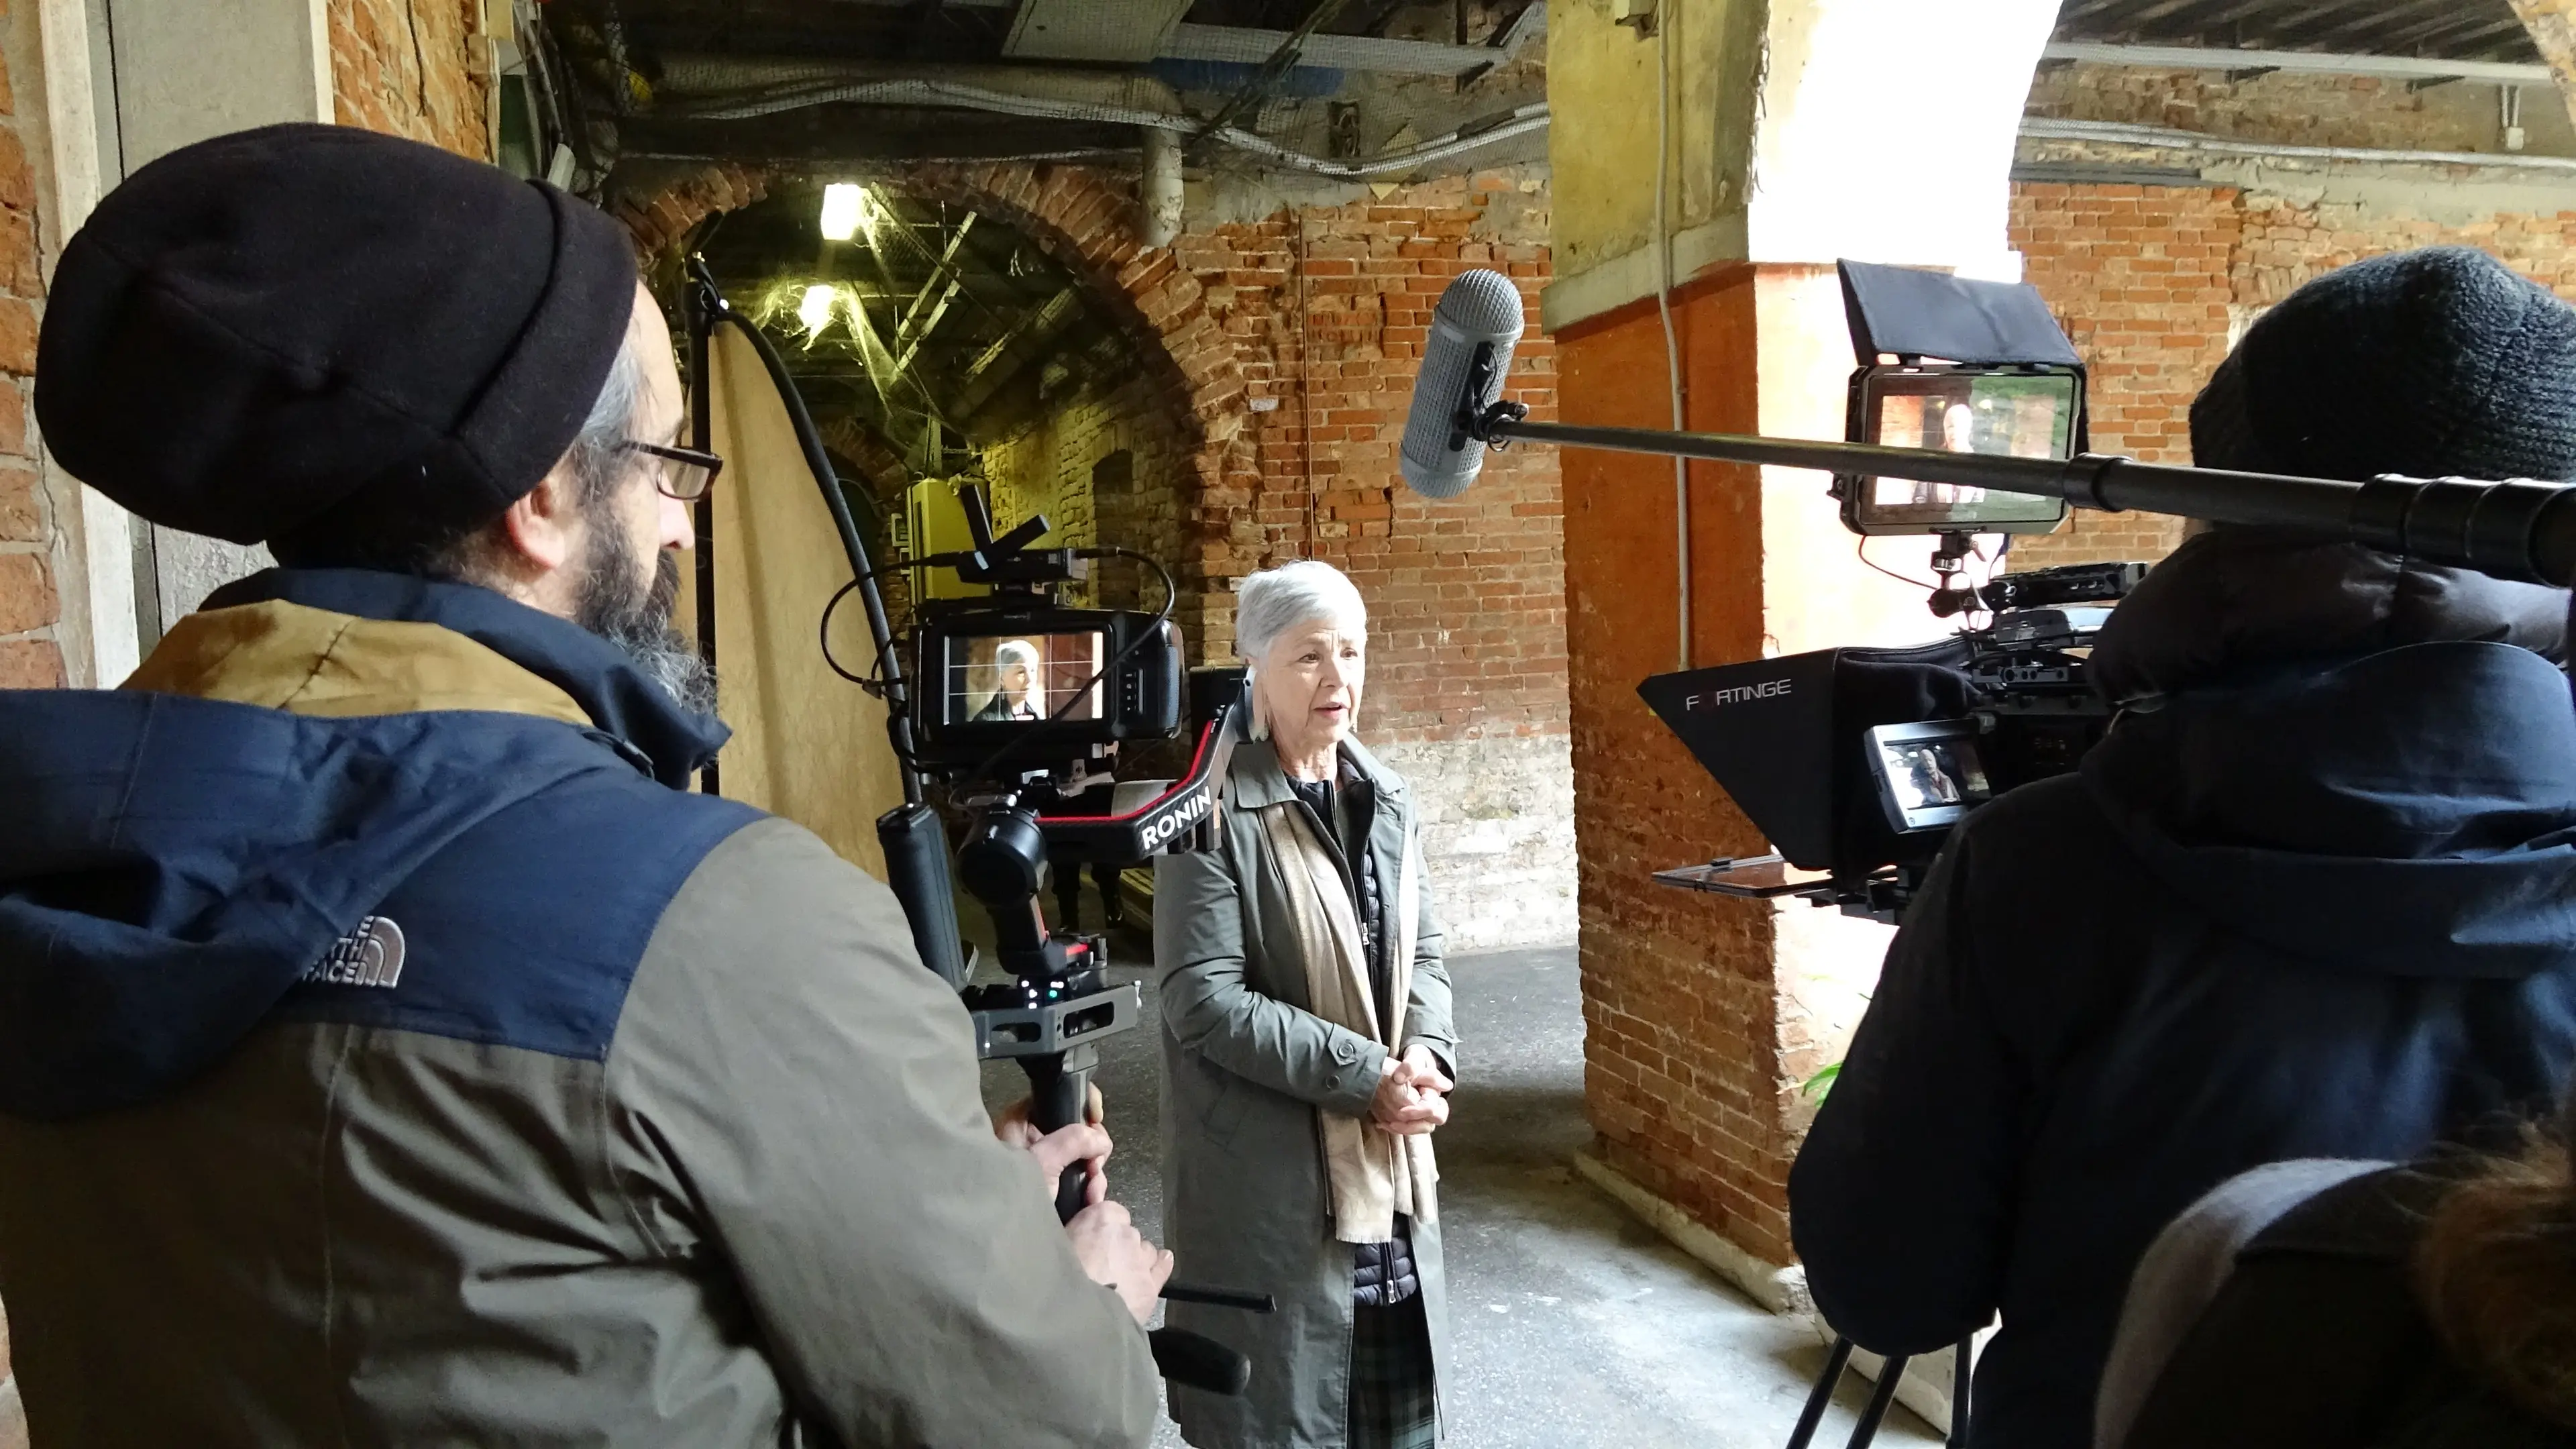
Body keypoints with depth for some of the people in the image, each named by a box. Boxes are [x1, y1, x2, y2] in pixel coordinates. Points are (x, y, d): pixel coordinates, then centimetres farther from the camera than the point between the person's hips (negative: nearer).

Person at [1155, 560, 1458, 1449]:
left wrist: (1425, 1053, -8)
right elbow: (1205, 1002, -18)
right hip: (1269, 1176, -6)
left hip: (1387, 1161, 7)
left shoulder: (1386, 801, 7)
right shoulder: (1215, 811, -14)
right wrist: (1364, 1075, -20)